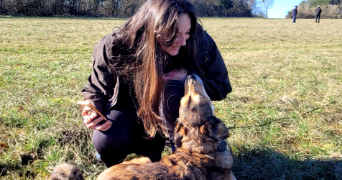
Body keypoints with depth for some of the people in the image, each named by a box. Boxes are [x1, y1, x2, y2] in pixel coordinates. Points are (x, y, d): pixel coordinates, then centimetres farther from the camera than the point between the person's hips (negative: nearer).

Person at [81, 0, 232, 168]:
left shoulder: (200, 41, -25)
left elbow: (221, 86, -11)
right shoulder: (116, 46, -26)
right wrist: (93, 111, -31)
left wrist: (188, 77, -31)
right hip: (130, 104, 1)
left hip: (176, 109, 0)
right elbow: (96, 88, -8)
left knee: (174, 91, -35)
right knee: (107, 143, -27)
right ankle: (150, 141, 7)